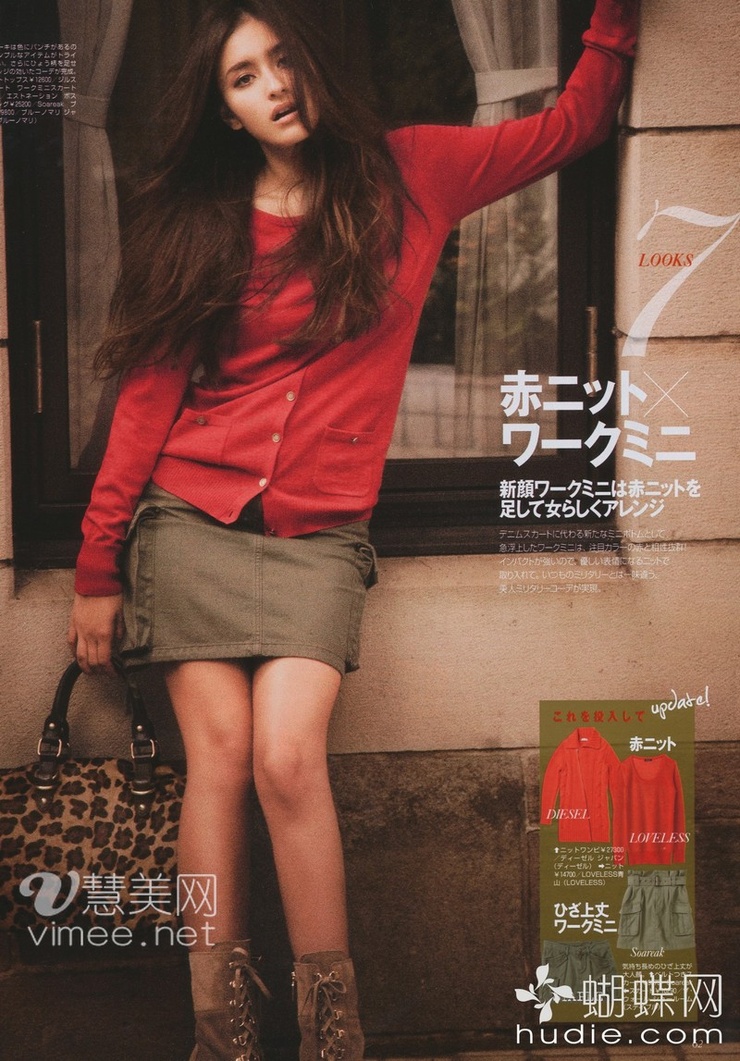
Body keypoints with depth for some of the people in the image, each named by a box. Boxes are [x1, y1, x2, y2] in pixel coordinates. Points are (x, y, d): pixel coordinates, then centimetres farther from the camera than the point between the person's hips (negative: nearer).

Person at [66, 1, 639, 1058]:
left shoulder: (410, 176, 6)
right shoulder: (199, 225, 6)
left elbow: (574, 121, 16)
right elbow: (147, 398, 6)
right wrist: (98, 569, 5)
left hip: (316, 535, -1)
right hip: (191, 519, 1)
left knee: (288, 760, -18)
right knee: (219, 754, -9)